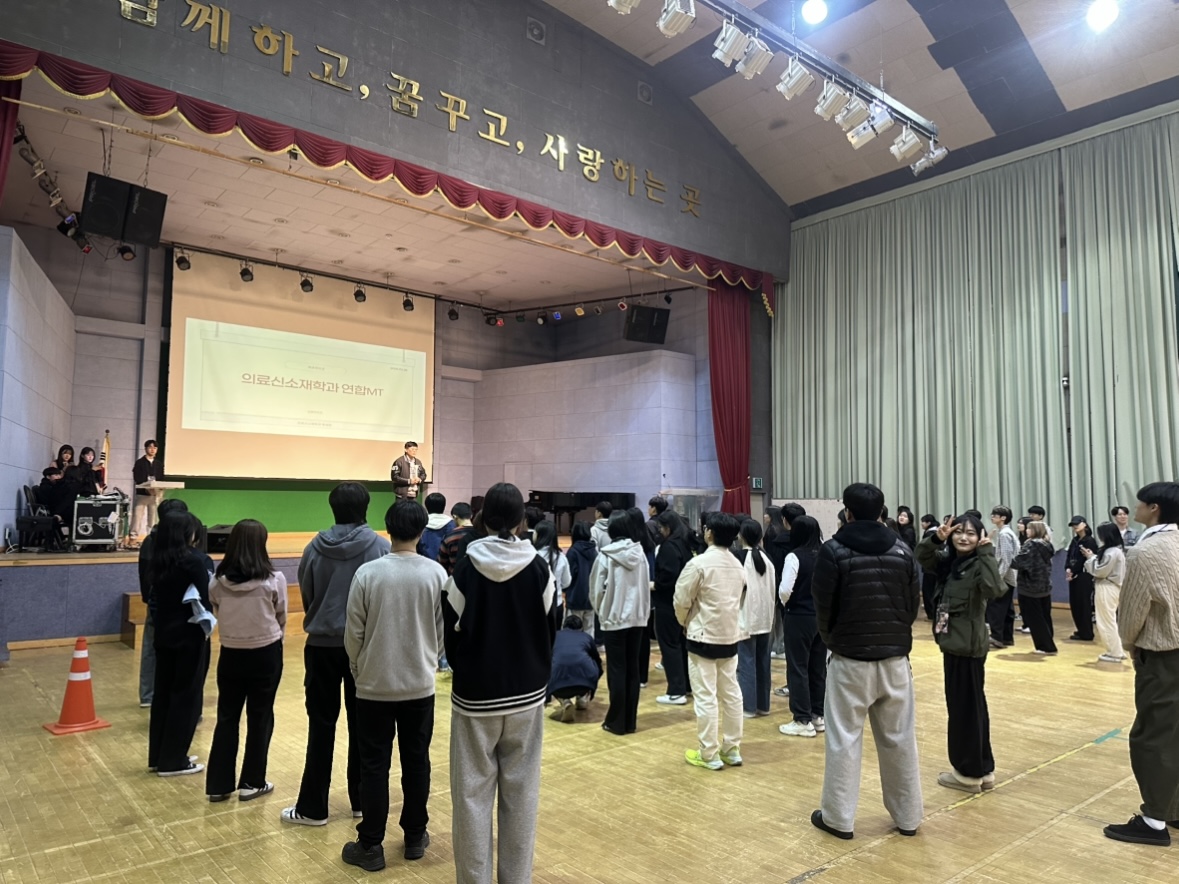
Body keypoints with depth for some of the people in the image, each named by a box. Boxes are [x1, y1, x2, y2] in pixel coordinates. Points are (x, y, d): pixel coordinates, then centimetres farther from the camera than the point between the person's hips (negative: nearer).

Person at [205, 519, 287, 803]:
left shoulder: (218, 580, -7)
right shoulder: (273, 579, -15)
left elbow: (217, 613, 3)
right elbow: (281, 617, -2)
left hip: (231, 653, 3)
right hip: (266, 654, -3)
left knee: (226, 717, 15)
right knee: (260, 718, 10)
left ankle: (218, 784, 21)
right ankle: (252, 783, 19)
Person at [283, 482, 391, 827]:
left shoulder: (316, 547, -6)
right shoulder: (381, 547, -11)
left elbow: (305, 595, 3)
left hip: (322, 645, 1)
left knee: (321, 725, 9)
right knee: (362, 724, 11)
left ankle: (313, 806, 15)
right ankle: (361, 799, 21)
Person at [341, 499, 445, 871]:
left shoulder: (368, 573, -13)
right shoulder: (436, 573, -10)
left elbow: (354, 634, -6)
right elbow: (443, 631, -1)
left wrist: (359, 670, 12)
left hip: (375, 686, -1)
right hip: (420, 685, 2)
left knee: (374, 766, 10)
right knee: (416, 762, 14)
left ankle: (370, 846, 18)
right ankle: (415, 837, 27)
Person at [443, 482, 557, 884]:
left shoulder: (465, 568, -11)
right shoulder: (539, 569, -7)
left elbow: (452, 633, -4)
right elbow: (550, 631, 2)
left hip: (475, 697, -2)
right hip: (527, 696, 2)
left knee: (473, 794, 9)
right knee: (521, 794, 11)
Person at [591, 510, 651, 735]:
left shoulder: (605, 556, -12)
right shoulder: (640, 553, -1)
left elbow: (596, 589, -5)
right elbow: (646, 587, 3)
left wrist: (601, 611, 12)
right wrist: (644, 612, 15)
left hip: (614, 618, -4)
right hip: (637, 618, 4)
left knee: (617, 670, 3)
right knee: (633, 668, 10)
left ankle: (617, 722, 8)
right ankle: (630, 721, 16)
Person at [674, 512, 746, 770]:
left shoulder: (699, 563, -17)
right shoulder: (737, 565, 5)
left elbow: (681, 600, -12)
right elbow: (737, 599, 12)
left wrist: (685, 622, 8)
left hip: (703, 636, -7)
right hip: (730, 635, 7)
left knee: (705, 697, 0)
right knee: (731, 694, 13)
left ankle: (709, 755, 6)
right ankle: (731, 749, 22)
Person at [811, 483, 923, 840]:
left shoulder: (834, 551, -11)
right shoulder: (901, 550, 1)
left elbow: (822, 606, -7)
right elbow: (914, 603, 5)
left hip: (849, 660, -4)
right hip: (895, 659, 4)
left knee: (844, 740, 5)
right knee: (900, 740, 14)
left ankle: (838, 817, 13)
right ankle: (908, 816, 25)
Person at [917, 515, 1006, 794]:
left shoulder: (979, 564, -15)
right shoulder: (949, 561, 7)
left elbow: (995, 589, -31)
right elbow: (921, 556, 5)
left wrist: (986, 553, -27)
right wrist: (937, 538, -11)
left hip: (968, 646, -8)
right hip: (953, 644, 8)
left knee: (966, 708, 3)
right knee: (971, 707, 16)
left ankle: (969, 773, 16)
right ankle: (982, 769, 28)